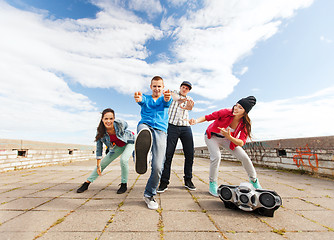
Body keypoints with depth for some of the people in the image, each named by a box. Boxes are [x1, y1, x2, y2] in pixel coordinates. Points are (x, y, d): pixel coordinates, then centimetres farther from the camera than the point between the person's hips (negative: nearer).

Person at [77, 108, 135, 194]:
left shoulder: (120, 123, -34)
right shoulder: (100, 132, -25)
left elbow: (126, 125, -7)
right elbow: (99, 148, -14)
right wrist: (98, 166, -9)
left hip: (129, 142, -3)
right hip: (118, 146, 4)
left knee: (123, 159, -28)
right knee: (103, 163, 4)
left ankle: (124, 185, -7)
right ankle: (87, 183, 21)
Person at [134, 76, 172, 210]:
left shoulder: (164, 99, 21)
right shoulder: (146, 98, 22)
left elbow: (167, 102, -6)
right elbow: (141, 100, -5)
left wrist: (167, 98, -33)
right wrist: (138, 98, -32)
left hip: (160, 131, 0)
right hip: (145, 125, 0)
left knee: (157, 167, -8)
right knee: (144, 132, -40)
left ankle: (149, 195, 13)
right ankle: (141, 158, -64)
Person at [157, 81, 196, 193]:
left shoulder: (189, 99, 16)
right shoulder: (173, 93, 12)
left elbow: (190, 107, -9)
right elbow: (176, 98, -14)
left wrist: (188, 106, -36)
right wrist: (181, 99, -39)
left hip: (186, 128, 3)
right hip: (172, 126, -3)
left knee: (189, 154, 0)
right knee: (168, 153, -9)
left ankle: (188, 180, 16)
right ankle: (164, 182, -1)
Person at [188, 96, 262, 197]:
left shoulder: (244, 124, -19)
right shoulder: (226, 112, -29)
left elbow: (241, 143, -26)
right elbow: (207, 117, -22)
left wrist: (229, 137, -45)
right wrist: (196, 121, -40)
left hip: (227, 139, 3)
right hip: (212, 136, -3)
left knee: (244, 157, -2)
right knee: (216, 156, -27)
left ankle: (254, 181, 26)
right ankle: (212, 185, -7)